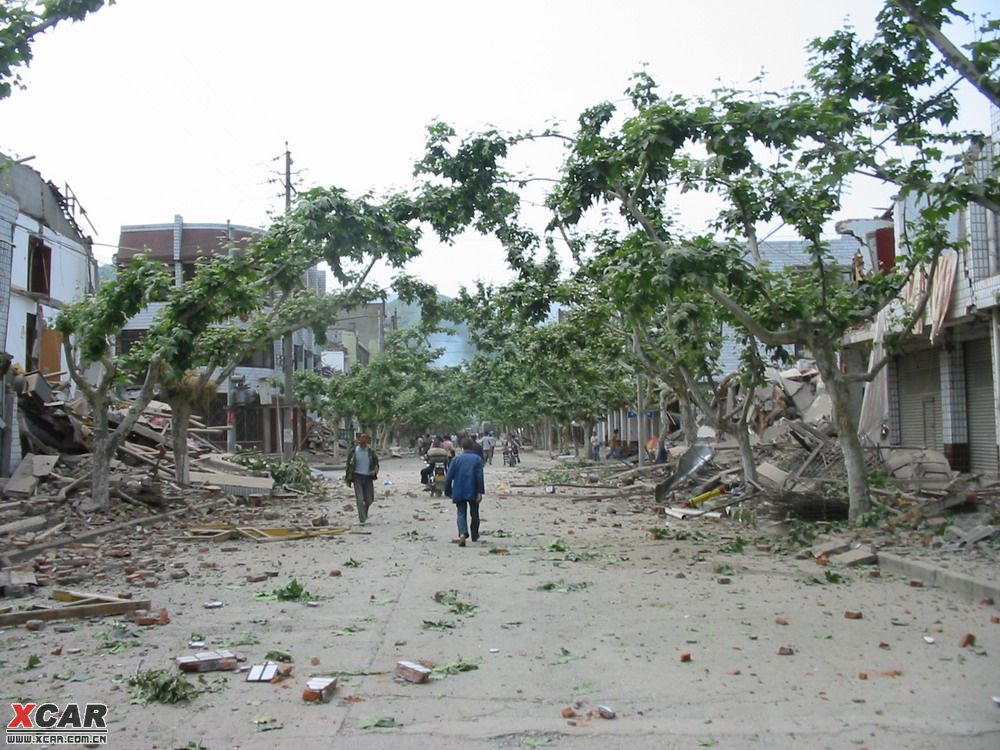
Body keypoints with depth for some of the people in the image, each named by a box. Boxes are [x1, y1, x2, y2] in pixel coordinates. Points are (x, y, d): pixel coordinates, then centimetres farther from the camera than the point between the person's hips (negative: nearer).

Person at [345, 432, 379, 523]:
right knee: (360, 499, -11)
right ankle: (362, 519, -7)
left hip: (368, 477, 2)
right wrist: (348, 479, 6)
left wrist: (374, 471, -13)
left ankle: (364, 513, 35)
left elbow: (376, 464, 9)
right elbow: (349, 465, 8)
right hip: (357, 477, -2)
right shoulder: (353, 451, 0)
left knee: (369, 500, 6)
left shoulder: (371, 451, 2)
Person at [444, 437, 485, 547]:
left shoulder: (456, 459, 4)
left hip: (459, 492, 0)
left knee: (461, 514, 0)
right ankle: (474, 535, 31)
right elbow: (480, 477, -10)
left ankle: (463, 533, -26)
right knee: (474, 514, 17)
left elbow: (449, 477, 1)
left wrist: (448, 491, 11)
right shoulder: (477, 459, 1)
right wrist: (480, 492, -11)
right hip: (473, 492, 0)